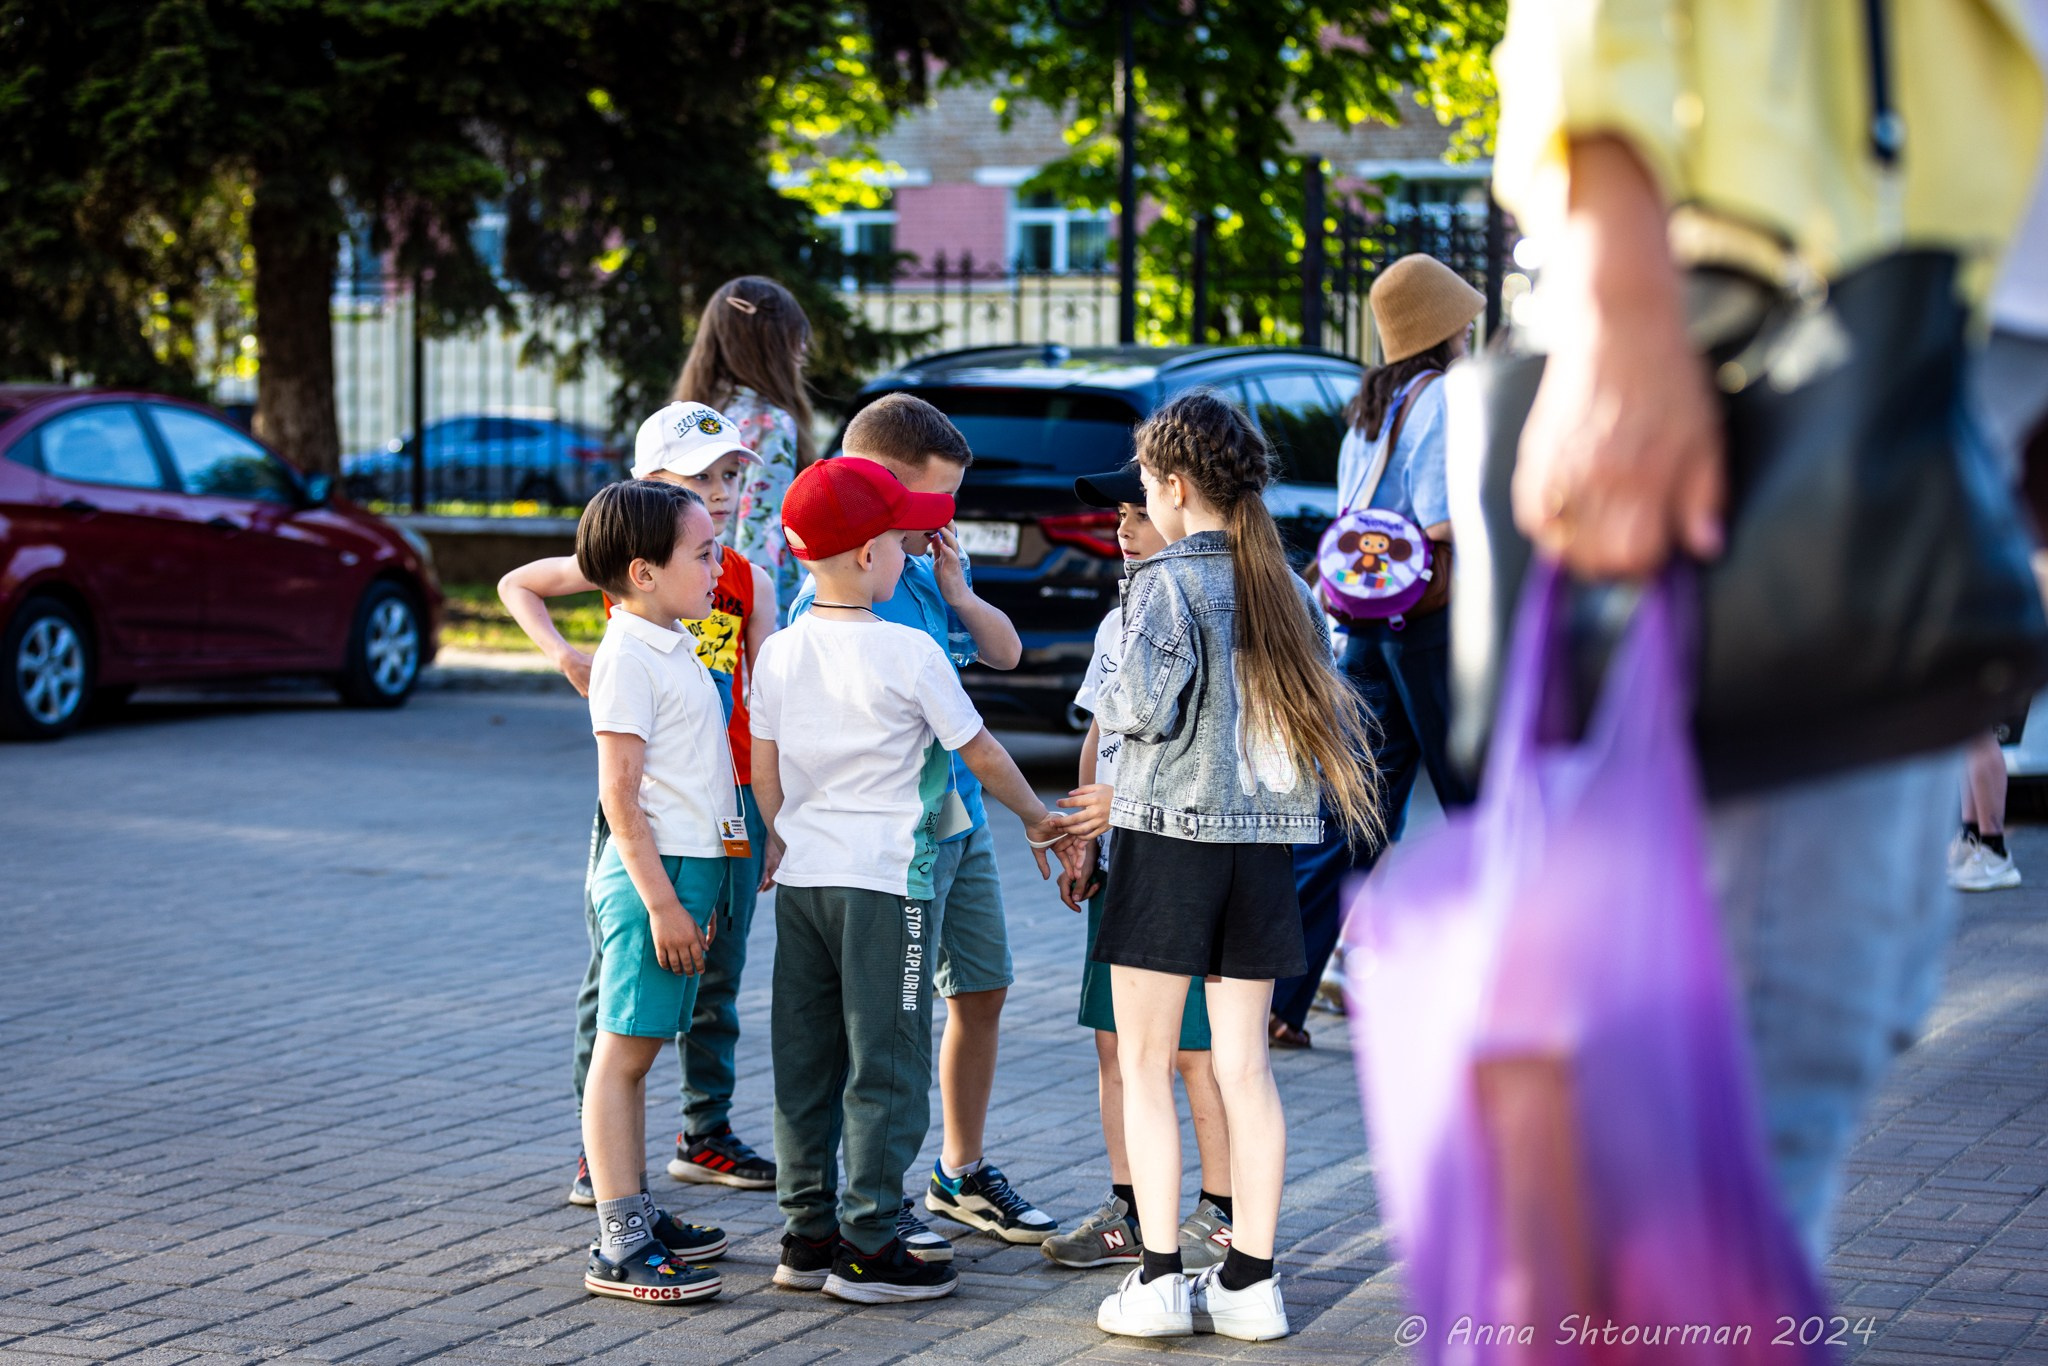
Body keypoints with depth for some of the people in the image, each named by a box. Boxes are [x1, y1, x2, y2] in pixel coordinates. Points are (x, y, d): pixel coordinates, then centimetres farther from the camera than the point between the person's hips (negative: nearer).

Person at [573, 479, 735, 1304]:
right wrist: (661, 900, -22)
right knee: (625, 1051, -7)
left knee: (639, 1051, 15)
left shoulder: (673, 652, 16)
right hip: (651, 871, -9)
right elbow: (620, 792, -19)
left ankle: (637, 1214, 22)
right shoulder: (628, 659, -14)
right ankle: (619, 1247, -7)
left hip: (691, 867, 9)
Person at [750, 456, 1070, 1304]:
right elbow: (980, 753, -2)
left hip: (802, 882, 6)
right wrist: (1035, 816, 14)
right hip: (886, 883, -6)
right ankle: (868, 1249, 2)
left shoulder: (779, 654, 4)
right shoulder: (909, 653, -12)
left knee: (805, 1065, 11)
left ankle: (808, 1234, 16)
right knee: (886, 1067, 1)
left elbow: (765, 773, 10)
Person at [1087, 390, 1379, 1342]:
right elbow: (1330, 710, 8)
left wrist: (1110, 704, 0)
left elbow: (1142, 705, -20)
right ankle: (1250, 1280, 9)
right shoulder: (1289, 590, 9)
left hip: (1170, 833, -5)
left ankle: (1158, 1278, 0)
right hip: (1265, 840, 6)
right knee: (1244, 1066, 9)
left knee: (1145, 1063, 3)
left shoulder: (1166, 584, -10)